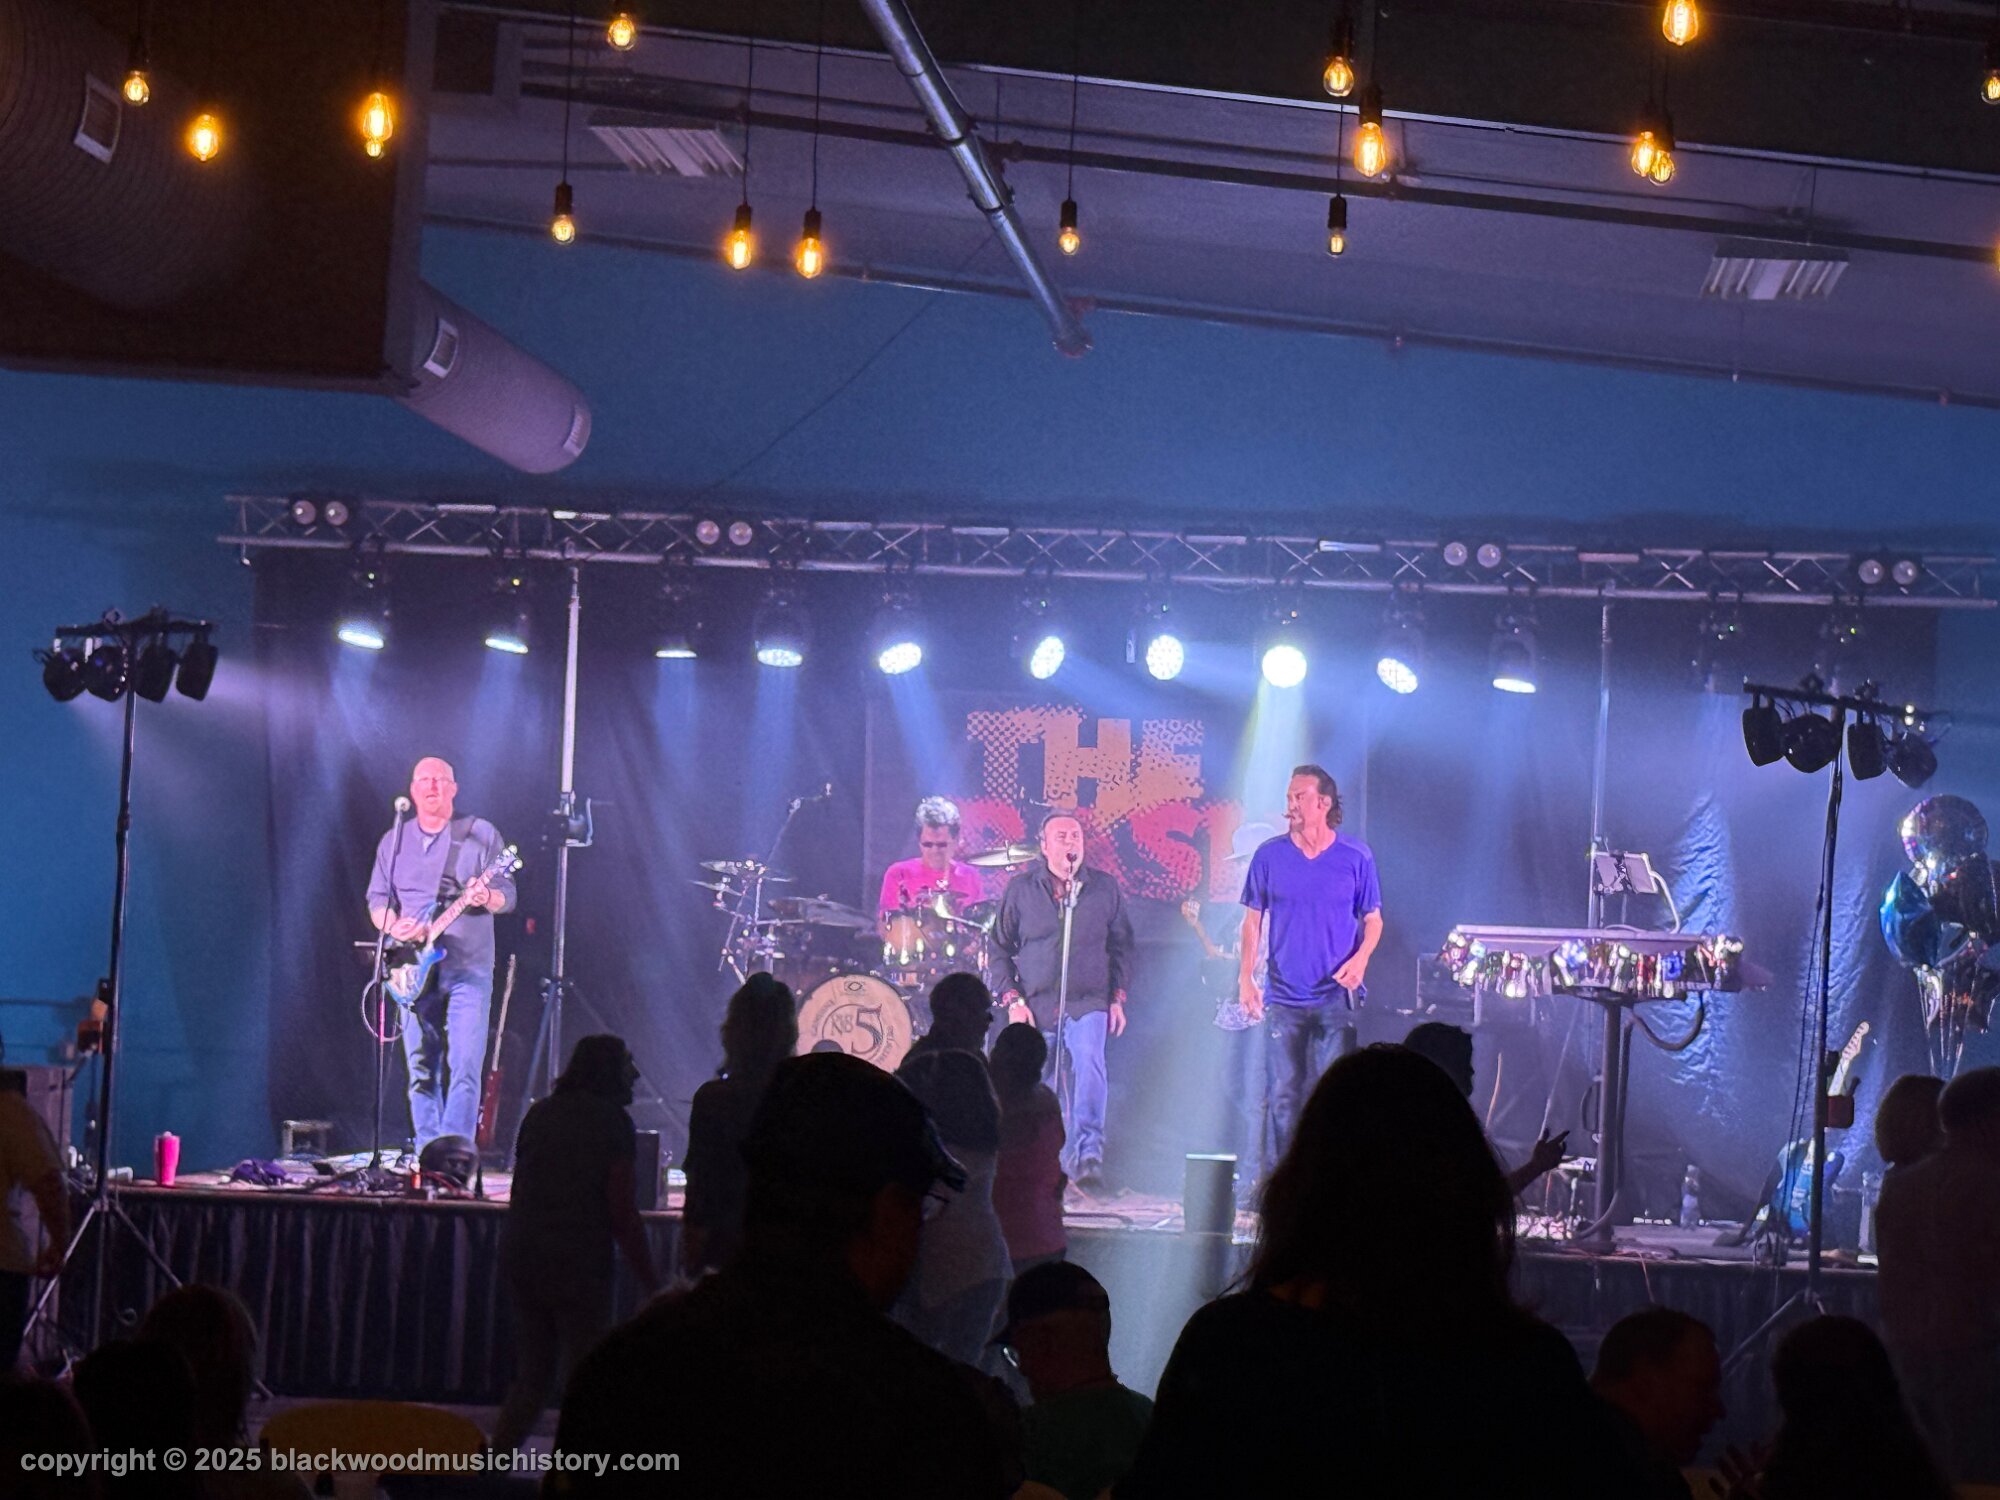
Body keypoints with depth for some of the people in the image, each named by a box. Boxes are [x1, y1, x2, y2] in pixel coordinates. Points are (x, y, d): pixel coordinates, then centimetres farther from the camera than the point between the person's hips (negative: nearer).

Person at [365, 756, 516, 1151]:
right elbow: (377, 899, 12)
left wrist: (486, 897, -23)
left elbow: (507, 895, 0)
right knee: (421, 1071, 4)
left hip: (468, 970, -3)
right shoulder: (394, 841, 13)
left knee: (465, 1069, -12)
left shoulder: (482, 835, 4)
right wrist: (394, 925, -10)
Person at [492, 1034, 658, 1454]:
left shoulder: (539, 1113, 13)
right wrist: (652, 1285, -6)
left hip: (520, 1256, 7)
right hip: (579, 1261, -7)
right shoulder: (612, 1120, -7)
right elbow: (623, 1214, -11)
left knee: (530, 1378, 16)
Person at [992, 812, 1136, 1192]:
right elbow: (1000, 948, 8)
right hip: (1036, 1008, 1)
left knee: (1089, 1065, -26)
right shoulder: (1020, 889, 4)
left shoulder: (1105, 888, 6)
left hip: (1088, 1005, -1)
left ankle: (1088, 1154, -27)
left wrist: (1117, 998, 6)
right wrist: (1012, 999, -1)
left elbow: (1121, 947, 14)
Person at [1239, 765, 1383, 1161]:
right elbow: (1253, 920, 7)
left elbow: (1373, 918, 8)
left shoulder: (1355, 857, 1)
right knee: (1283, 1096, 2)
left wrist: (1360, 959, -11)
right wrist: (1245, 977, -1)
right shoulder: (1269, 855, 3)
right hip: (1284, 998, 1)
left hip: (1337, 997, -1)